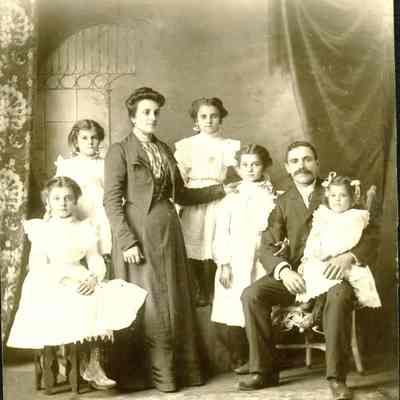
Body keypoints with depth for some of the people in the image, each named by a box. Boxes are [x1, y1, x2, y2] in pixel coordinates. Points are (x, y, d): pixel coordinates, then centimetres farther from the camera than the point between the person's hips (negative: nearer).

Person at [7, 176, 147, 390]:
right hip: (47, 289, -3)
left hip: (81, 286, 3)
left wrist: (93, 278, -18)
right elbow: (37, 267, -5)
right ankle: (88, 366, -18)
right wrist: (67, 273, -19)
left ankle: (93, 365, -20)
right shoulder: (41, 229, 7)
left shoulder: (85, 229, 15)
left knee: (110, 298, -26)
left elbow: (97, 262, 5)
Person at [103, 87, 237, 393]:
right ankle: (147, 373, 9)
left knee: (174, 301, 7)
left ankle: (176, 368, 16)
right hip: (138, 232, -6)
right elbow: (111, 201, -10)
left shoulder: (164, 149, 15)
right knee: (146, 302, -2)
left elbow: (180, 194, 17)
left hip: (168, 231, 6)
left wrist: (221, 190, 13)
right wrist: (127, 241, -18)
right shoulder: (120, 151, -4)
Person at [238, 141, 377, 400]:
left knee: (339, 296, -37)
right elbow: (267, 246, 5)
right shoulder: (282, 202, 13)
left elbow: (370, 234, 2)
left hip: (332, 272, -3)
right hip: (295, 274, 3)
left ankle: (337, 377, -26)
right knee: (251, 294, -21)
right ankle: (264, 370, -9)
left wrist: (350, 256, -19)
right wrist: (284, 270, -17)